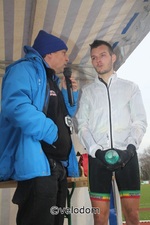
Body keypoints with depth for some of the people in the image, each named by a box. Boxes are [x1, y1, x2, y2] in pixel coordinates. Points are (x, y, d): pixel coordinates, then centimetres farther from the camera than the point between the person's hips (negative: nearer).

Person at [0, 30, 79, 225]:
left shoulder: (53, 80, 23)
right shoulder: (25, 69, -7)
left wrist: (70, 92, 16)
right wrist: (50, 133, -21)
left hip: (58, 166, 10)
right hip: (38, 166, -10)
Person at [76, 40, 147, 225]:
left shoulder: (130, 87, 13)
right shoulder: (87, 91, 14)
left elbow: (140, 121, 5)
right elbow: (82, 125, 5)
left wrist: (130, 148, -12)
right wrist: (96, 151, -10)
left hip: (126, 155, 0)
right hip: (97, 156, 1)